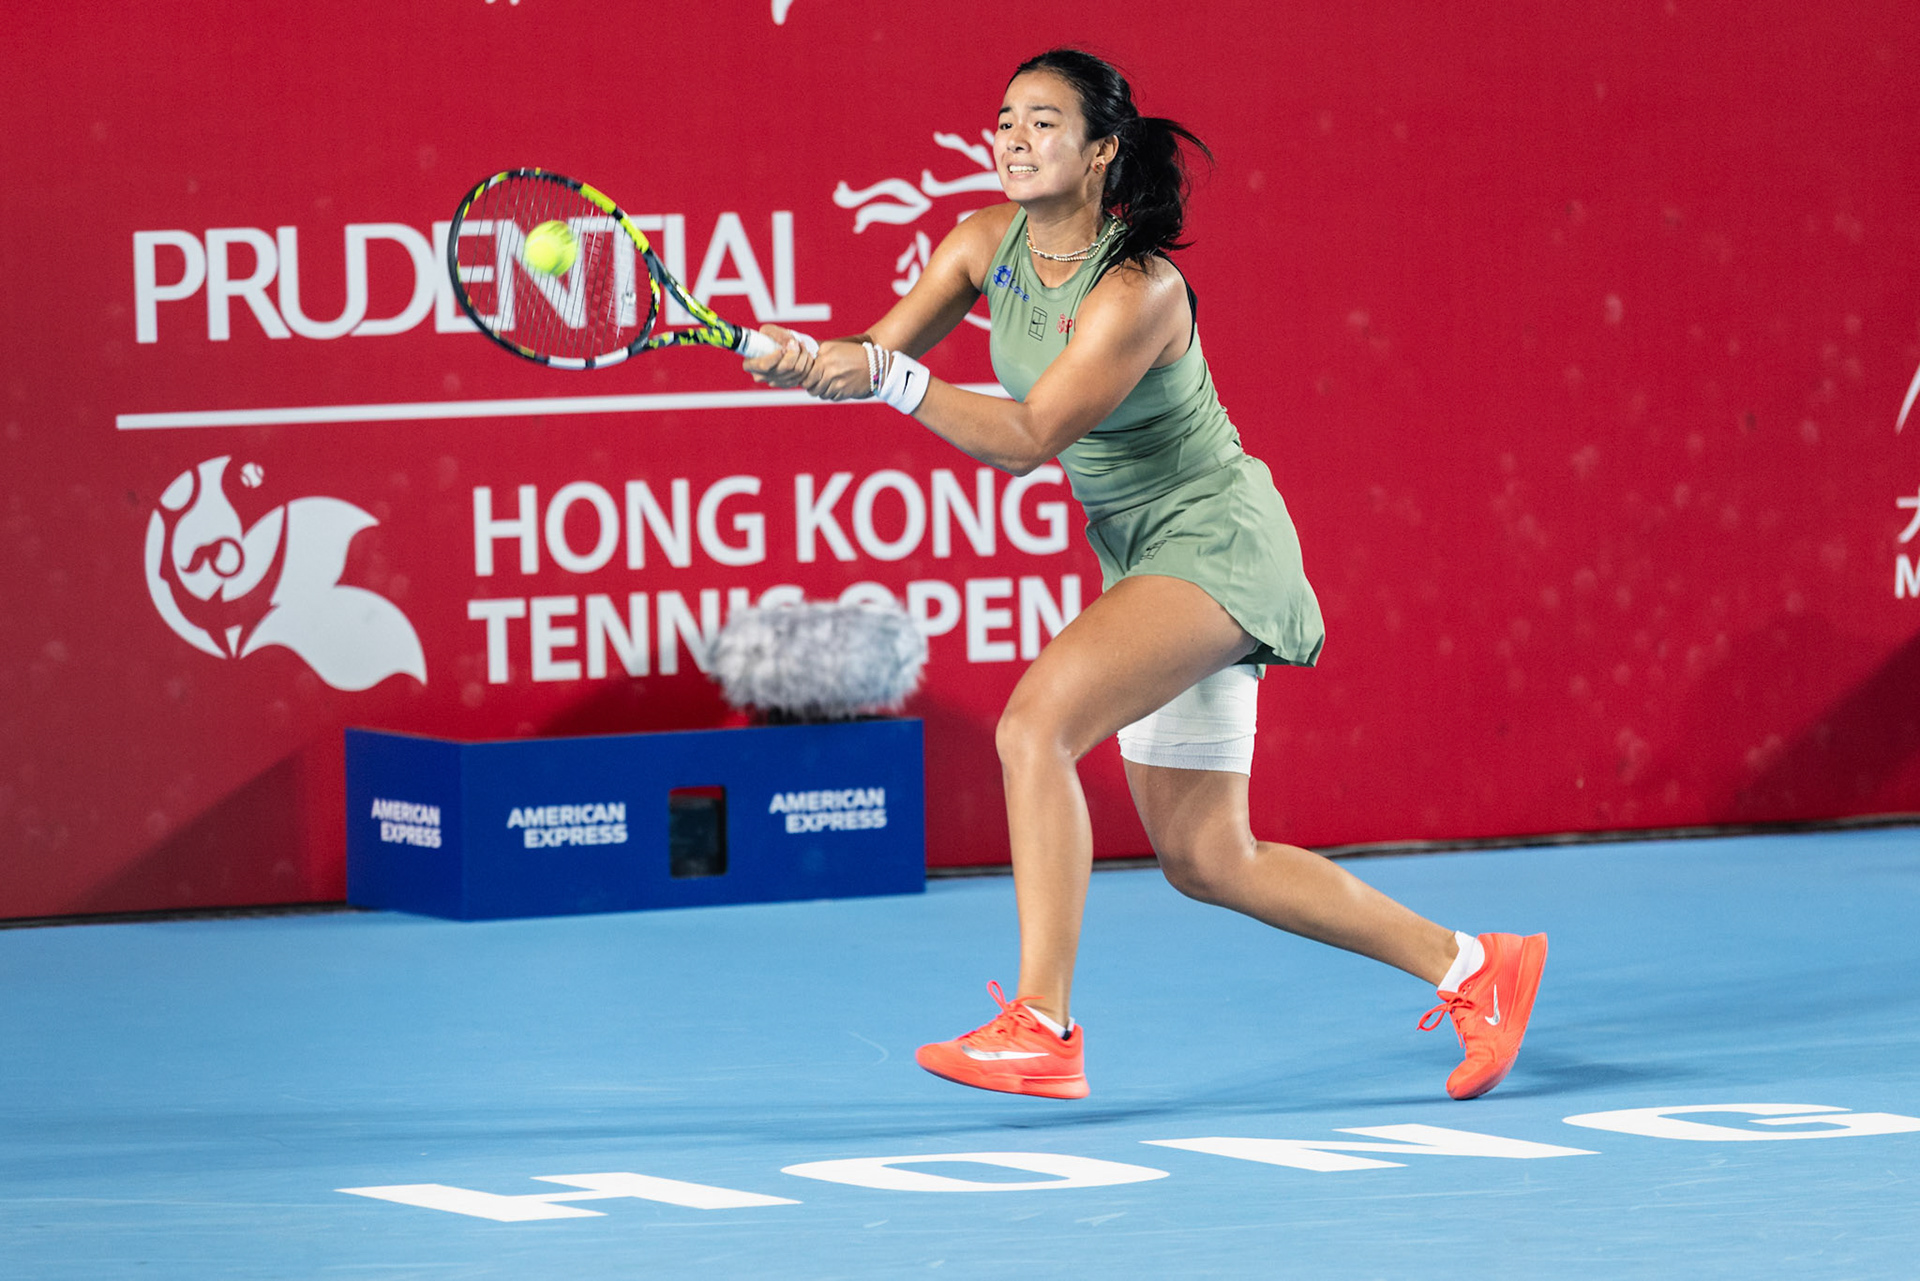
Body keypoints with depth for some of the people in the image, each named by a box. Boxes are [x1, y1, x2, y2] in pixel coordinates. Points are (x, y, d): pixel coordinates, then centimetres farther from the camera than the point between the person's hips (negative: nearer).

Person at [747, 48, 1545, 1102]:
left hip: (1213, 543, -9)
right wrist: (810, 358, -26)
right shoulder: (989, 243, -2)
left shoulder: (1134, 293, -25)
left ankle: (1042, 1027, -27)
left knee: (1034, 724, -27)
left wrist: (888, 376, -40)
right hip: (1142, 559, 9)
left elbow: (1027, 437, -31)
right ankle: (1471, 966, 22)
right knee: (1207, 862, 10)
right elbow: (877, 356, -4)